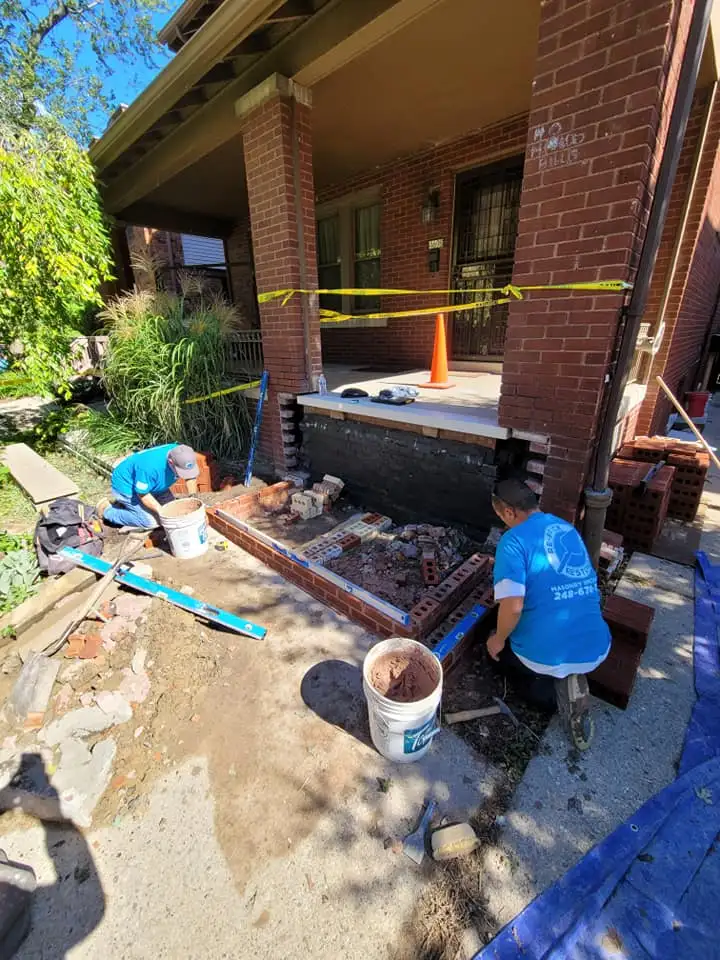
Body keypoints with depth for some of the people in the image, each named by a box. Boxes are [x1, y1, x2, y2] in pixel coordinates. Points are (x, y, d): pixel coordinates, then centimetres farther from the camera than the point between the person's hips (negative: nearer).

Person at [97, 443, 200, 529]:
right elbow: (142, 494, -26)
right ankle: (107, 509, 7)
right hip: (126, 485, -7)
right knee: (150, 522, -12)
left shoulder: (181, 455, -23)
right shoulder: (150, 466, -41)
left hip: (148, 483, 7)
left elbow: (191, 477, -5)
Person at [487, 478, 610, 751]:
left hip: (546, 655, -5)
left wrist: (498, 639, -4)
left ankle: (554, 687, 4)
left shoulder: (513, 539, -15)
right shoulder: (569, 529, 7)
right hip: (597, 649, 5)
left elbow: (512, 606, -24)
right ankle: (569, 680, 9)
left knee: (499, 647, 28)